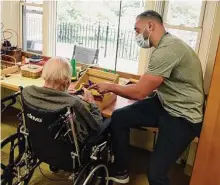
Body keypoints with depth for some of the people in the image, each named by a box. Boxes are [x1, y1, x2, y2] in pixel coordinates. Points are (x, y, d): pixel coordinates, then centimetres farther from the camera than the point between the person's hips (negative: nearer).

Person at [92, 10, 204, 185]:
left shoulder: (167, 49, -26)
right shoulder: (166, 44, 6)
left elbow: (139, 92, -23)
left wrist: (110, 86, -9)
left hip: (182, 116, -9)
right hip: (164, 104, 9)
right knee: (118, 118, 2)